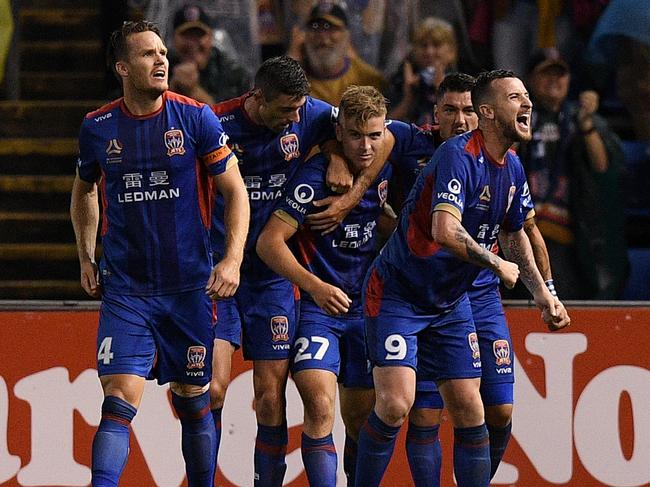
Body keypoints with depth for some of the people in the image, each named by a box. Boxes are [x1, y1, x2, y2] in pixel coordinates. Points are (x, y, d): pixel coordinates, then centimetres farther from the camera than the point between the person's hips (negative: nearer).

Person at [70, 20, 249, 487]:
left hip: (190, 286, 0)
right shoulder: (98, 128, 1)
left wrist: (233, 260, -11)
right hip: (125, 287, 0)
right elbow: (84, 191, 20)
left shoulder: (196, 117, -5)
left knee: (194, 401, 8)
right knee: (120, 398, -13)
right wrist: (87, 259, 15)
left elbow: (235, 190, 0)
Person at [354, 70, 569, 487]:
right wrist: (497, 264, -22)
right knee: (396, 405, -18)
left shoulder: (513, 169, 4)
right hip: (398, 294, -8)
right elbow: (445, 231, -36)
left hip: (451, 303, 8)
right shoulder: (459, 155, -23)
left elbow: (514, 232, 23)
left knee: (469, 409, 2)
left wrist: (541, 292, 19)